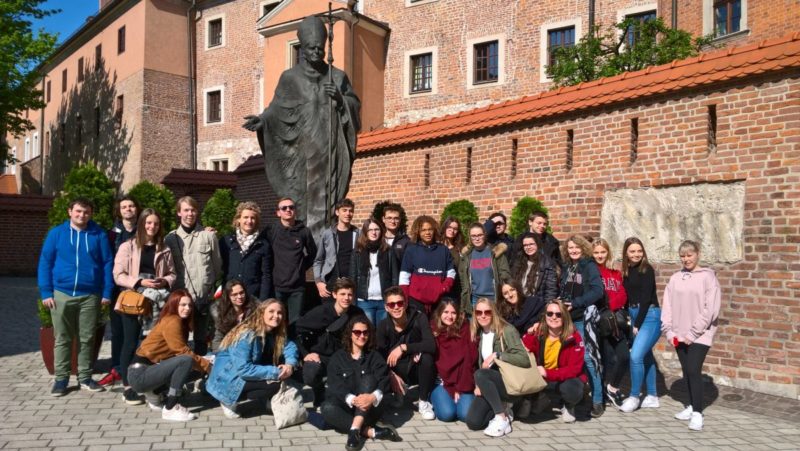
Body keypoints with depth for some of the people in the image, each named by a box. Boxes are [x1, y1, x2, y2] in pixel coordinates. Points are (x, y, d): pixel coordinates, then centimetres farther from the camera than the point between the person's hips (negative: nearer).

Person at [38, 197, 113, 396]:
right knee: (62, 339, 7)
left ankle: (85, 377, 18)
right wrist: (46, 292, -5)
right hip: (62, 294, 0)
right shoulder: (56, 233, 2)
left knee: (87, 339, 8)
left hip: (90, 295, 0)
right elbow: (45, 263, 2)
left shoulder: (99, 234, 2)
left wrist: (107, 292, -4)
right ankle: (61, 378, 17)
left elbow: (108, 263, 2)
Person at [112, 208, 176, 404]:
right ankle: (127, 387, 9)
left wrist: (164, 281, -10)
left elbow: (172, 274, 12)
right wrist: (139, 282, -18)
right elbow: (118, 275, -5)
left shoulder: (164, 249, 10)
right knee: (131, 342, 1)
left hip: (156, 301, 3)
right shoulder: (127, 246, 1)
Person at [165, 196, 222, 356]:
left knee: (201, 338, 10)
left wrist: (212, 285, 5)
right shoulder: (171, 238, 5)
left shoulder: (209, 236, 3)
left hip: (204, 296, 0)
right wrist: (174, 288, -1)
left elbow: (217, 265, 6)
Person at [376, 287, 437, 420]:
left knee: (426, 356, -34)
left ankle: (424, 402, -13)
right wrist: (391, 375, -30)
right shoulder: (384, 326, -10)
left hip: (418, 370, -2)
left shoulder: (418, 318, -17)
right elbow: (380, 356, -13)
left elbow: (431, 345, -30)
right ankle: (399, 391, 9)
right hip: (397, 372, 2)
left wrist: (403, 347, -35)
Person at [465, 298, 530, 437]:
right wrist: (479, 385, -2)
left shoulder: (507, 331, -11)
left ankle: (502, 418, -21)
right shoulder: (479, 334, 10)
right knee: (472, 422, -17)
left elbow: (524, 360, -20)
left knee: (480, 375, -35)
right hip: (490, 386, 6)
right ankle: (502, 410, 11)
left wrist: (497, 355, -24)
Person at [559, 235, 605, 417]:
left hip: (583, 318, -6)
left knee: (588, 357, -10)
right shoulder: (566, 268, 14)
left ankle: (598, 400, -2)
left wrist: (575, 303, -17)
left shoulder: (589, 266, -2)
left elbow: (598, 291, -12)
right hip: (567, 318, 6)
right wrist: (561, 302, 1)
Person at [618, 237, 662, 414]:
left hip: (649, 316, -7)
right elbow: (627, 297, 9)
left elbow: (646, 298, -14)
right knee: (646, 355, 14)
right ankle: (652, 397, 24)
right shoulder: (627, 271, 9)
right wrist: (629, 321, 1)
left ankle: (634, 397, 0)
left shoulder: (647, 270, -10)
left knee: (636, 356, -14)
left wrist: (637, 324, -14)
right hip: (635, 315, 7)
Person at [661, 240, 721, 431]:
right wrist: (668, 330, -2)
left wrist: (693, 333, -14)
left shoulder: (708, 277, -5)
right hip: (679, 335, 5)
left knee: (694, 371, -10)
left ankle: (697, 413, -3)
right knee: (686, 371, 11)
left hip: (700, 335, -5)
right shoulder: (675, 278, 8)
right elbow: (667, 306, 8)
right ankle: (692, 406, 23)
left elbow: (710, 309, -11)